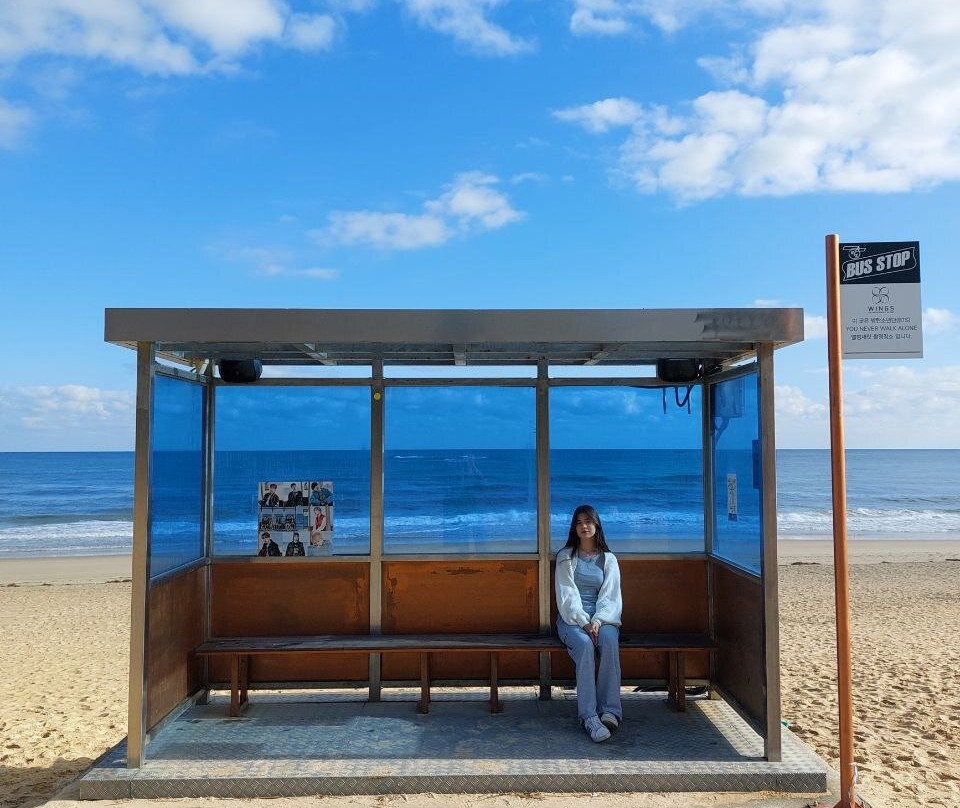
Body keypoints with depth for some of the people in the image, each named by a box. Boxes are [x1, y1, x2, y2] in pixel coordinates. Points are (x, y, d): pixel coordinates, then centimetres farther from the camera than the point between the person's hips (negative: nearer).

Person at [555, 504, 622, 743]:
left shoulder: (608, 559, 13)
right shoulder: (566, 557, 9)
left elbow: (609, 595, 3)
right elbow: (567, 594, -2)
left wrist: (597, 621, -16)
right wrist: (583, 622, -17)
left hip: (601, 617, 1)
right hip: (572, 617, -1)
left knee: (609, 641, -33)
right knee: (584, 644, -34)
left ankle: (610, 710, -32)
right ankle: (589, 716, -37)